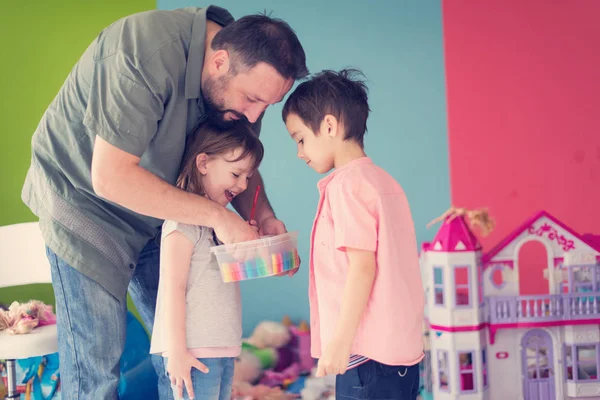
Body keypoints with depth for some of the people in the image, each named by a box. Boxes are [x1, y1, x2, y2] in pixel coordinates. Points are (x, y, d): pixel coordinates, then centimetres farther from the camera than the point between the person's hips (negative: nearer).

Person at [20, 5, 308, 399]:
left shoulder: (246, 73, -11)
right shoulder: (147, 54, -33)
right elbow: (111, 178, -35)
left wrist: (263, 215, -19)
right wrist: (216, 215, -33)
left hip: (156, 209, 6)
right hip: (83, 196, -6)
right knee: (97, 352, -6)